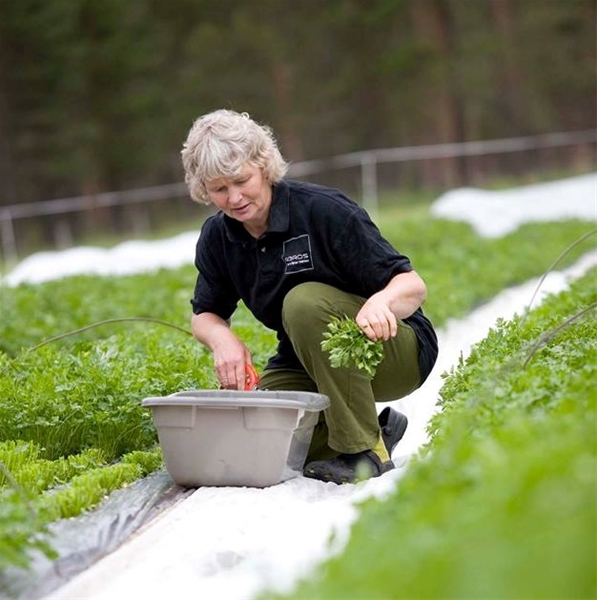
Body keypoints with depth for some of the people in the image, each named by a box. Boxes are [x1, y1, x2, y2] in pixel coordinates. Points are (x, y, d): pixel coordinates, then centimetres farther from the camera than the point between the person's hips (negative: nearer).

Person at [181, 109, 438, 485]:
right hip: (306, 367, 6)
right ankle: (376, 427, 6)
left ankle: (366, 451, -23)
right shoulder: (217, 238, -3)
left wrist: (381, 300, -46)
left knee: (304, 301, -32)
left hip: (400, 353, -6)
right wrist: (223, 338, -14)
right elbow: (206, 315, 11)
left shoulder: (323, 210, -20)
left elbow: (414, 286, -22)